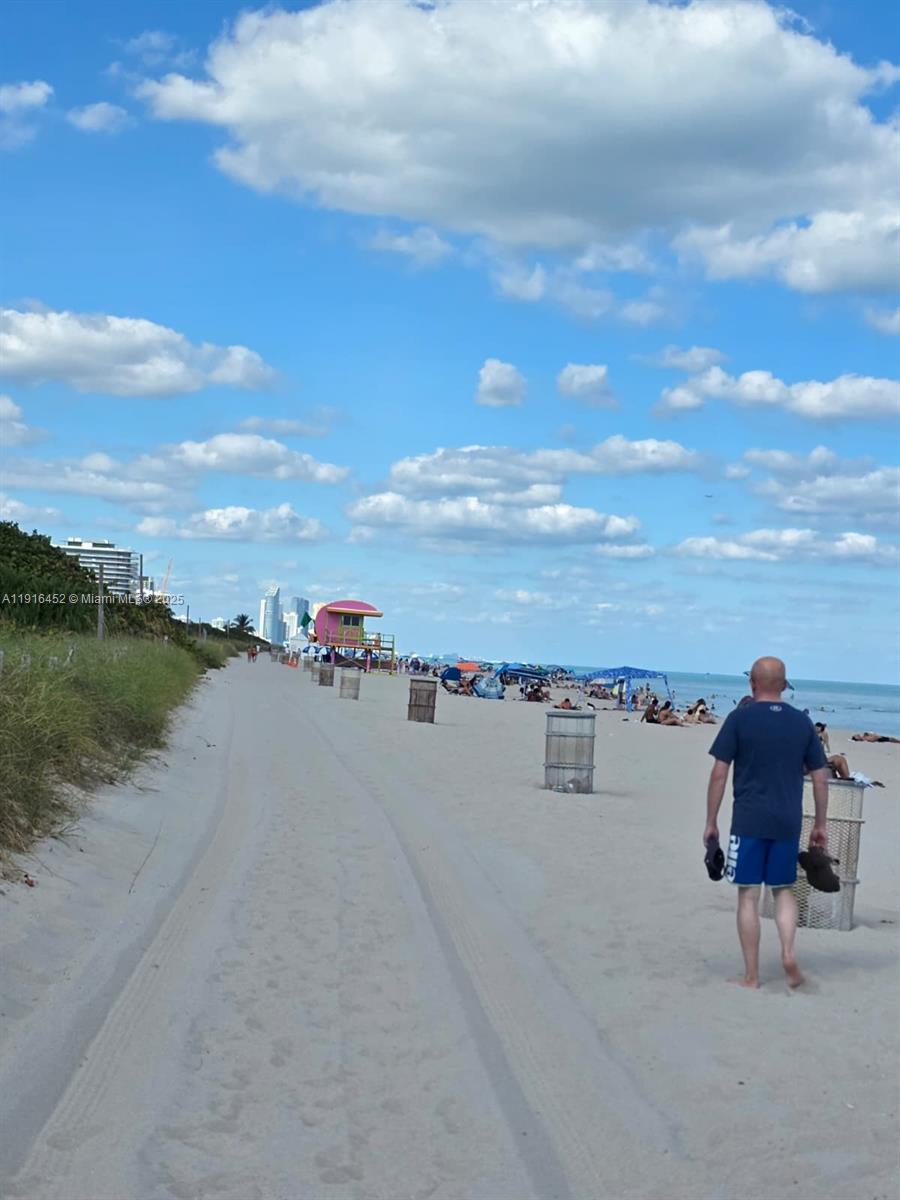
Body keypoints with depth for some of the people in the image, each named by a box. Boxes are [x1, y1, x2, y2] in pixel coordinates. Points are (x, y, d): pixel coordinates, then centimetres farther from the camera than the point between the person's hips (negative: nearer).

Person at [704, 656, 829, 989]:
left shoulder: (740, 718, -4)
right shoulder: (802, 722, 6)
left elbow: (719, 773, -6)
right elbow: (820, 777, 8)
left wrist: (711, 822, 1)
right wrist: (820, 825, 16)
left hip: (749, 821, -3)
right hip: (788, 822, 3)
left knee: (749, 895, 3)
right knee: (784, 889, 18)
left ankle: (751, 976, 6)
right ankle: (788, 951, -2)